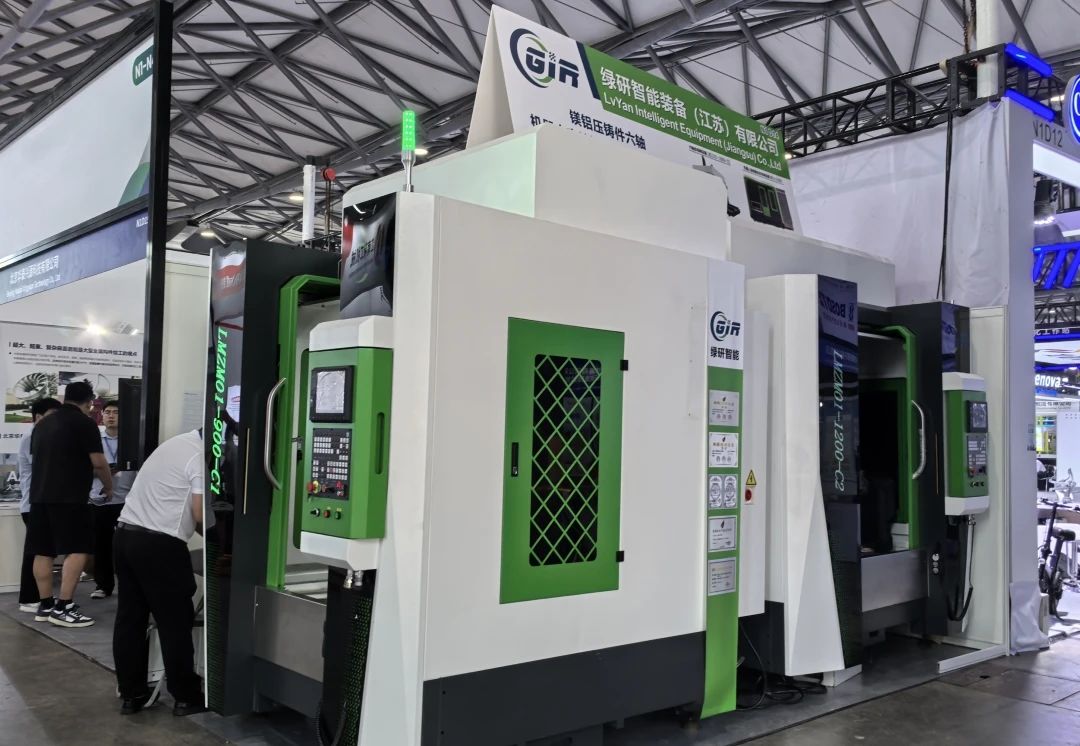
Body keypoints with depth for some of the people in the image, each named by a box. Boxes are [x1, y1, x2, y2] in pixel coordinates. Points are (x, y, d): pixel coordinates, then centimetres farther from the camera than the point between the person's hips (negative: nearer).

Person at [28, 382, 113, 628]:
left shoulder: (42, 424, 16)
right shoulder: (85, 423, -5)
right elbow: (98, 463, -8)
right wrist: (108, 486, 8)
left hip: (39, 495, 8)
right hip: (69, 498, -7)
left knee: (43, 551, 9)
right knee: (78, 550, -6)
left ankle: (46, 606, 14)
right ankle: (63, 607, -11)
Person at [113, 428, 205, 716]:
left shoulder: (177, 443, 15)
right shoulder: (202, 458, -12)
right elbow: (200, 514, -16)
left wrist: (205, 530, 15)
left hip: (125, 534, 9)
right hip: (159, 545, -9)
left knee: (129, 618, 12)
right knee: (175, 623, 2)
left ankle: (131, 694, 21)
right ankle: (186, 697, 10)